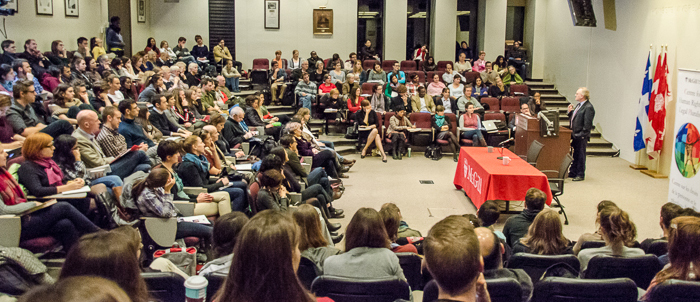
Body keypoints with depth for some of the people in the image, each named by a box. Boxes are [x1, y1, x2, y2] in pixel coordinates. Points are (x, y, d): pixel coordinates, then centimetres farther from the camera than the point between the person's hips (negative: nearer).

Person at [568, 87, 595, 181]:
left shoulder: (588, 107, -17)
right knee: (575, 155, 16)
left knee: (580, 155, 1)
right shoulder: (579, 105, 13)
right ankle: (573, 172, 25)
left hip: (581, 136, -9)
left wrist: (581, 135, -19)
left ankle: (580, 175, 10)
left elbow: (587, 124, -19)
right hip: (575, 135, 9)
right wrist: (569, 112, 4)